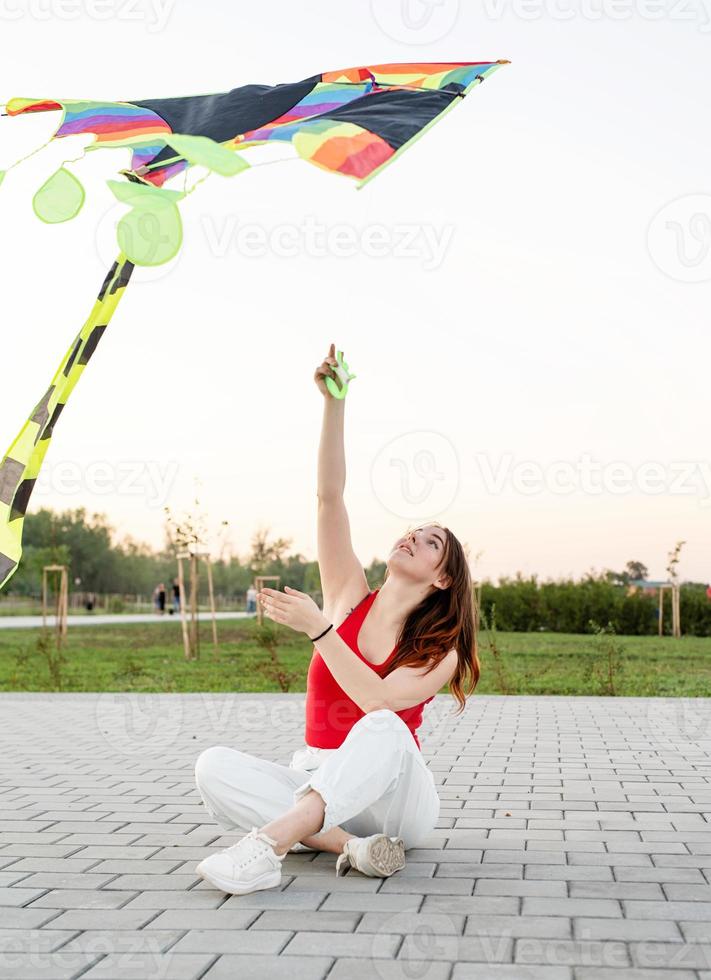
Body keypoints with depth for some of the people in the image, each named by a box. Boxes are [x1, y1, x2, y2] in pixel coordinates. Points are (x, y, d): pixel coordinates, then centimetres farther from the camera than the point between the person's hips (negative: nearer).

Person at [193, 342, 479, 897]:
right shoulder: (350, 597, 7)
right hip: (316, 784, 4)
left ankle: (270, 843, -51)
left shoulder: (440, 652, -2)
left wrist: (318, 627, -25)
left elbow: (379, 700, -23)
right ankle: (352, 845, -34)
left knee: (383, 727, -37)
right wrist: (334, 404, -15)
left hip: (397, 802, -3)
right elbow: (329, 498, -6)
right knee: (215, 767, -24)